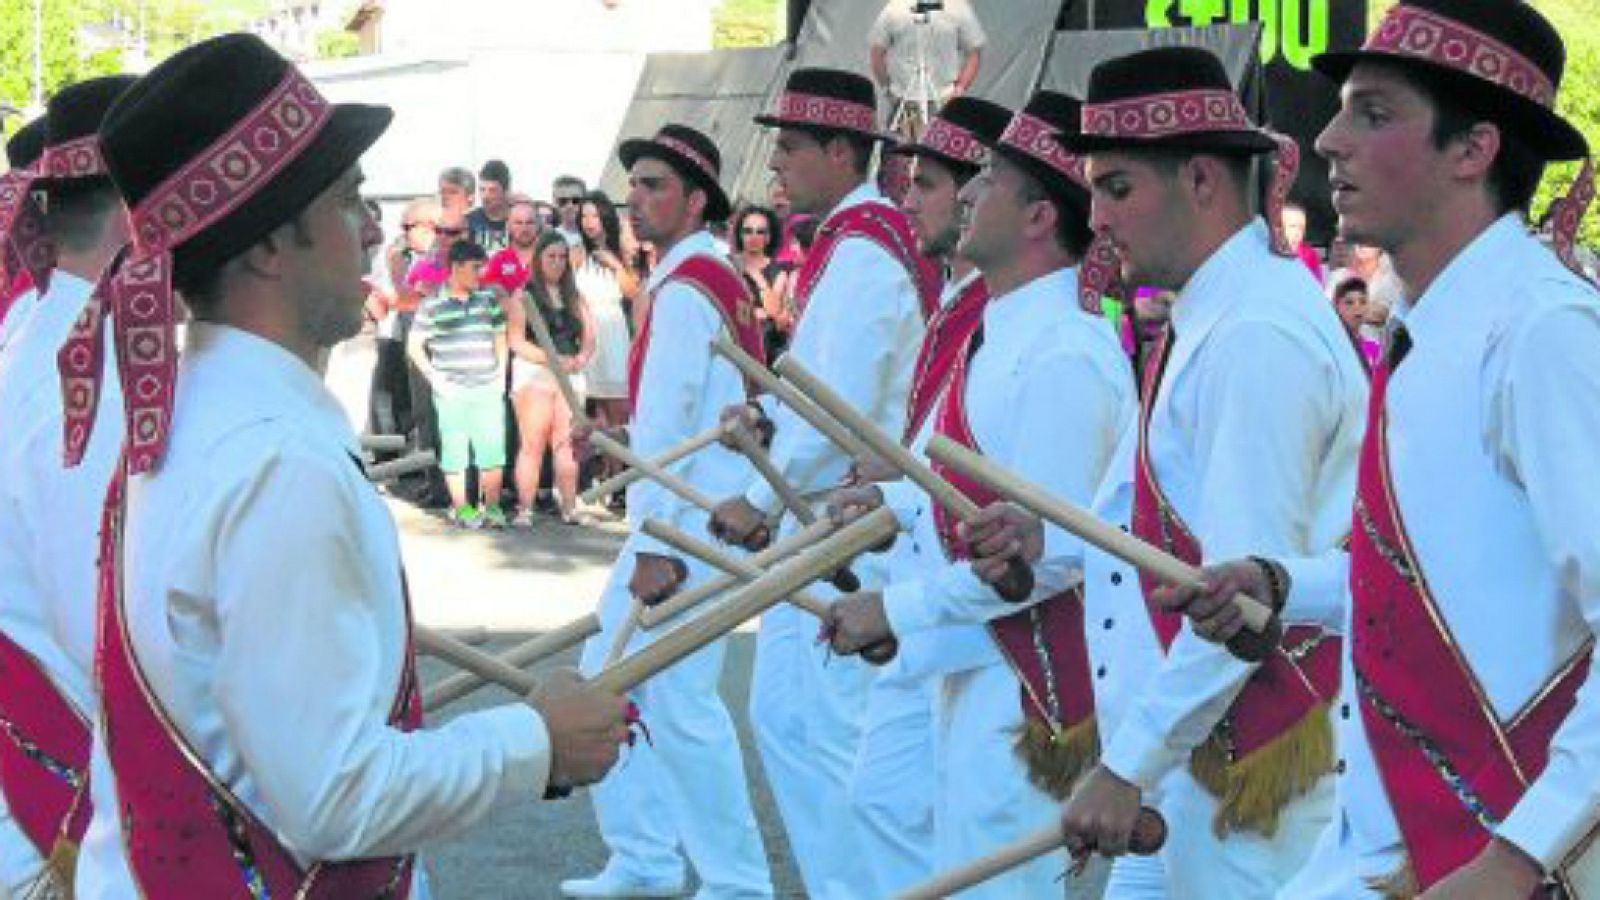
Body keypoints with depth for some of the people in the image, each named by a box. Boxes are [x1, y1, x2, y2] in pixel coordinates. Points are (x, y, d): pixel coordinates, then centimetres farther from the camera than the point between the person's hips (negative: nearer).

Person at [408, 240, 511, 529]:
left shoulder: (488, 298, 9)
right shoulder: (433, 304, -2)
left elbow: (500, 337, 17)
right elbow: (415, 345, 1)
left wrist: (501, 374, 8)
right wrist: (435, 377, -6)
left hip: (488, 388, 3)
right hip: (452, 390, -3)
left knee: (493, 448, 2)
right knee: (455, 449, 2)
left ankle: (491, 506, 10)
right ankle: (461, 507, 11)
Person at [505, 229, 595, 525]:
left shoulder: (574, 297, 15)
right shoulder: (523, 296, 1)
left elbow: (589, 337, 12)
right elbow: (517, 342, -8)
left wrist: (581, 357, -10)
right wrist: (552, 359, -18)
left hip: (570, 375, 4)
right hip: (533, 373, -4)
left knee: (566, 444, 0)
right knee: (533, 444, -6)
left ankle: (569, 506, 1)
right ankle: (525, 509, -5)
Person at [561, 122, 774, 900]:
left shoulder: (685, 289, -14)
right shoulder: (715, 278, 16)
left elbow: (666, 426, -19)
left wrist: (655, 544, -21)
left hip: (690, 522, -10)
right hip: (681, 519, 10)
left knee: (680, 704, -7)